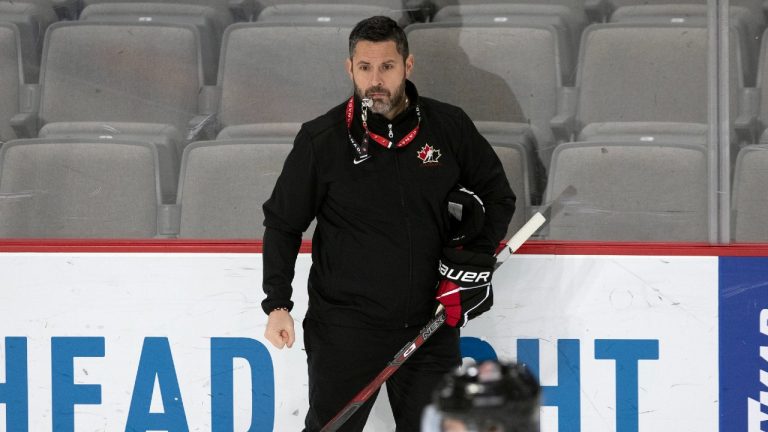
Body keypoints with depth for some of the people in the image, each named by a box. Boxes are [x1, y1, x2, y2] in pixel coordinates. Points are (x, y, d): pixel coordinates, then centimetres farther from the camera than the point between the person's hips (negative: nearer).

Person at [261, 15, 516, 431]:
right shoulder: (321, 140, -7)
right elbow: (283, 222, 3)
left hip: (430, 323, 2)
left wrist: (475, 260, -1)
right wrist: (277, 304, -3)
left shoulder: (448, 127, -2)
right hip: (344, 327, -2)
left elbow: (497, 194, 12)